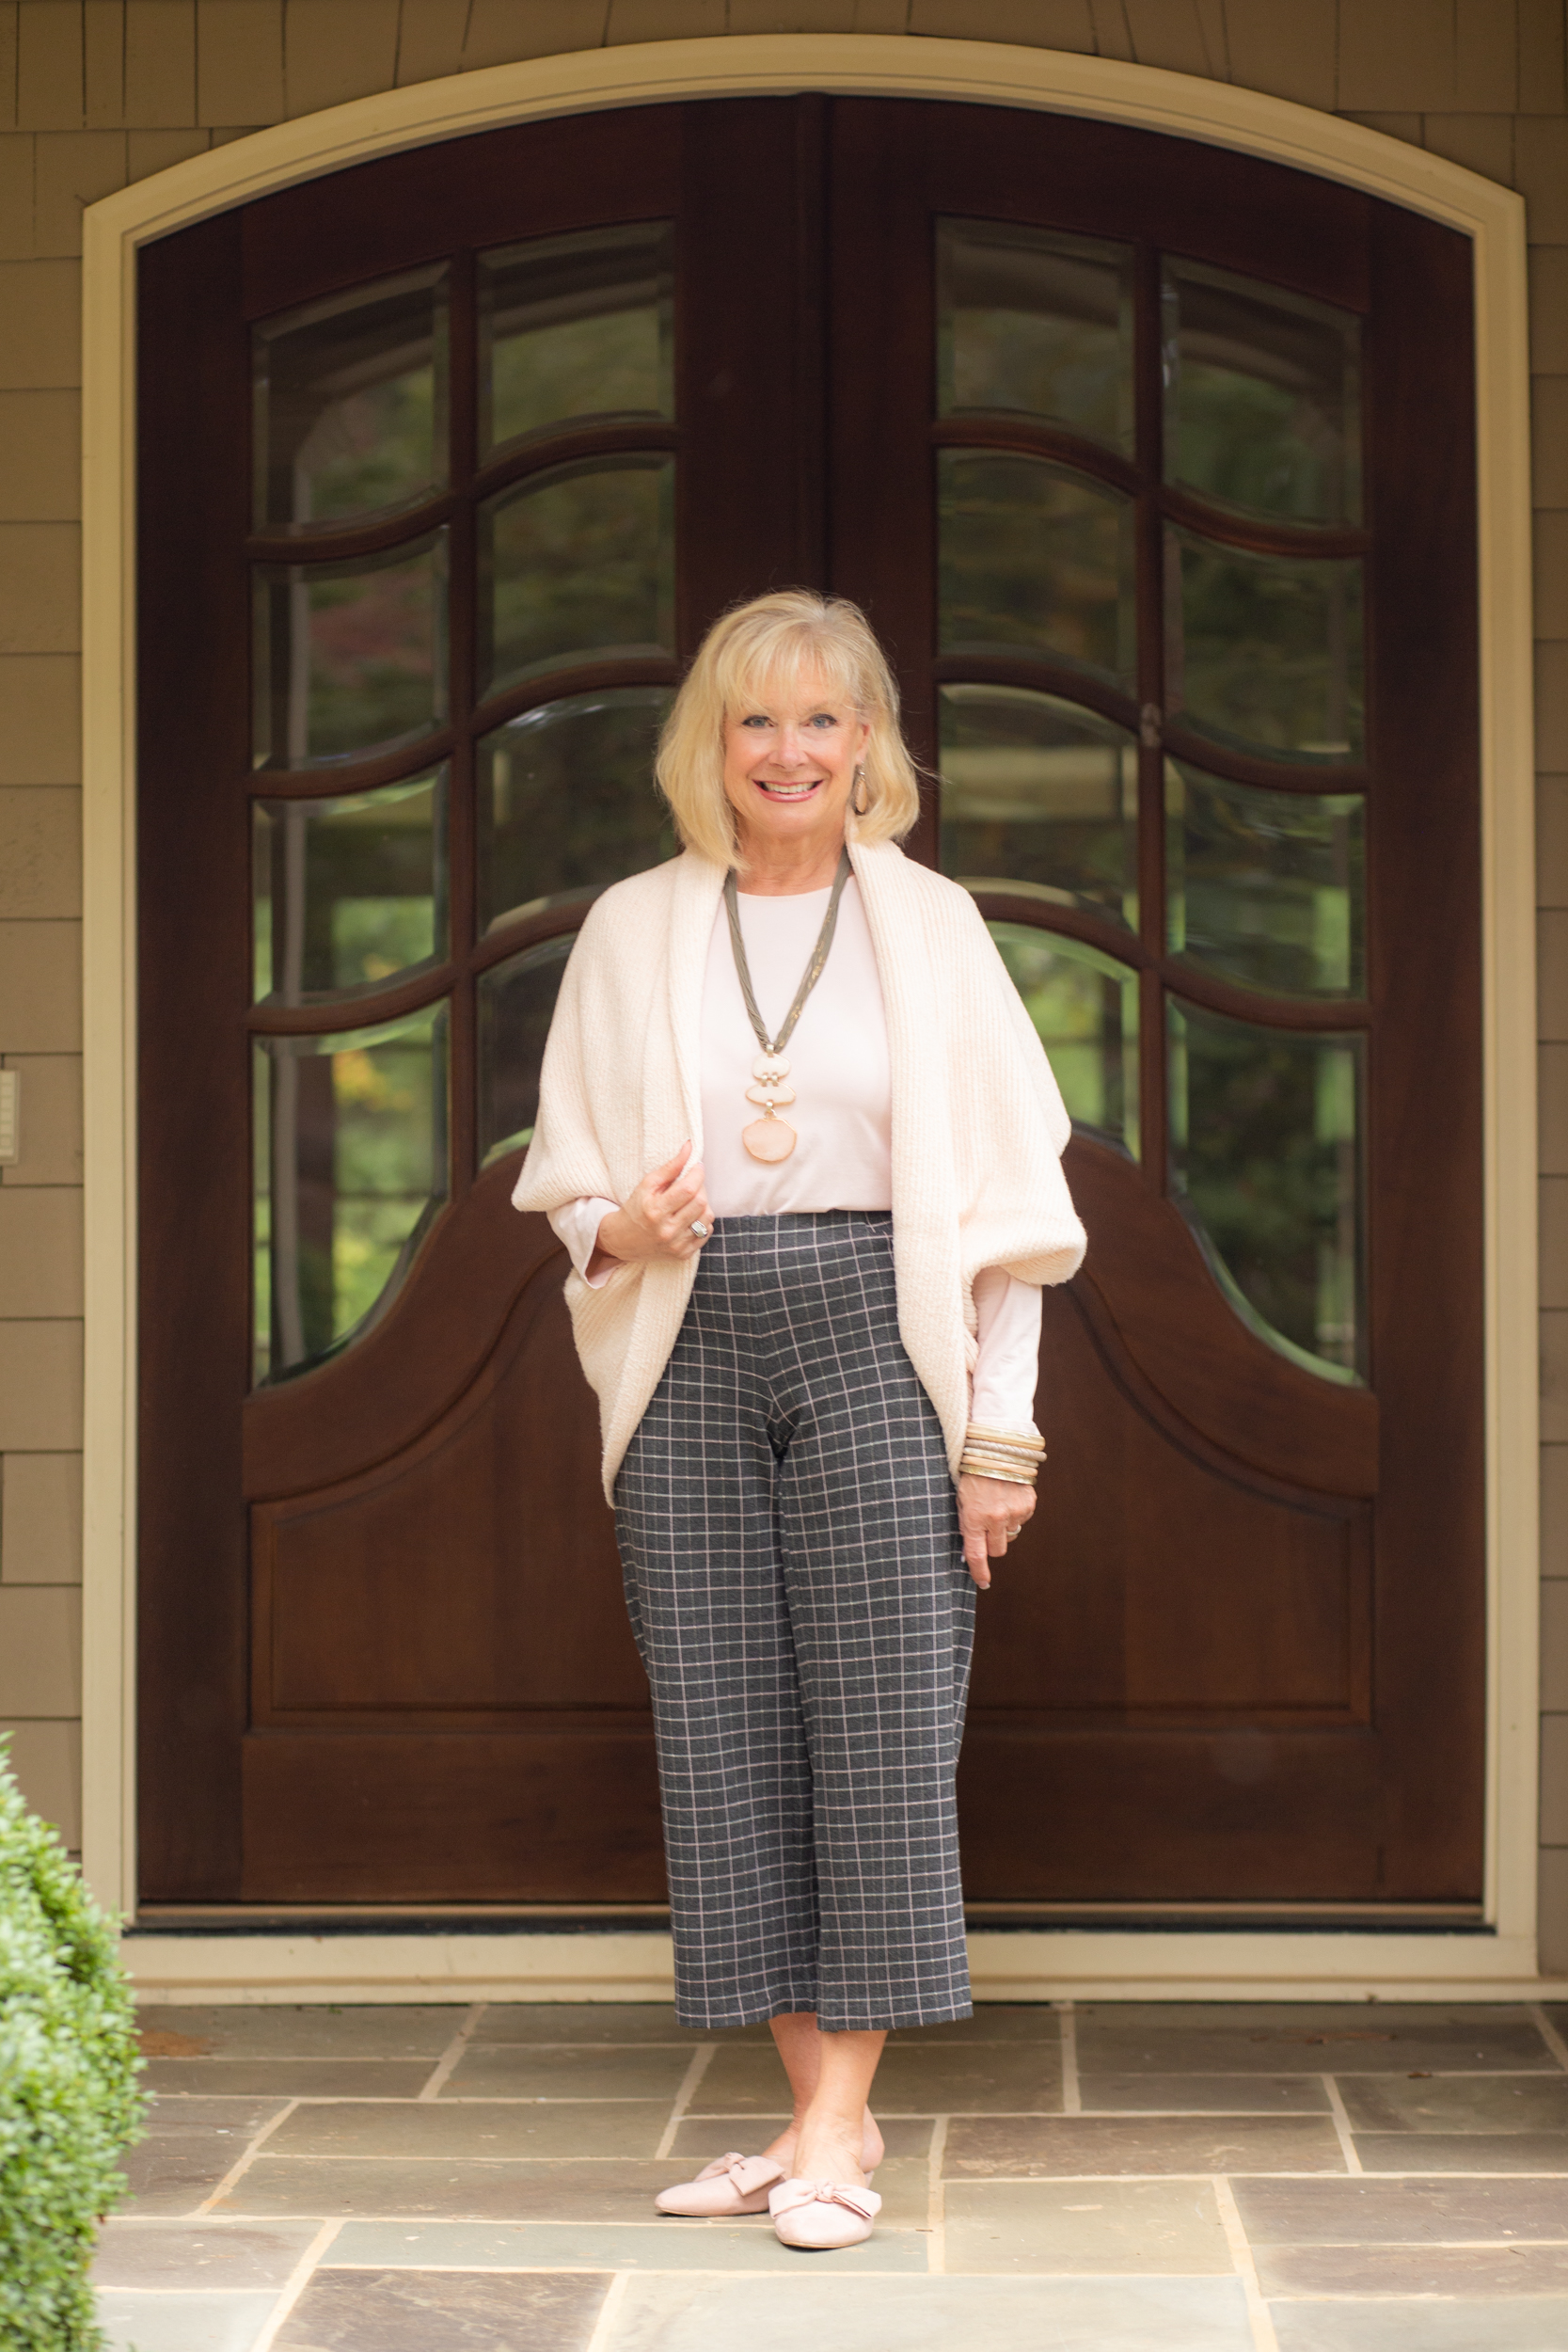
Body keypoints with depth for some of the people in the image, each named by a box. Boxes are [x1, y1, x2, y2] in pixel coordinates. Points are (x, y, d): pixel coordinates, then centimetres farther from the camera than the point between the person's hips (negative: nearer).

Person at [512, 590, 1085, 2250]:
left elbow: (1004, 1202, 4)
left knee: (880, 1719, -5)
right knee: (722, 1729, 2)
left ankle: (838, 2124, 1)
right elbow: (567, 1172, 15)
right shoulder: (631, 931, 10)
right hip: (692, 1350, 2)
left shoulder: (931, 927, 5)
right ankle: (818, 2104, 11)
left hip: (873, 1335, -2)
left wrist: (1000, 1430, -2)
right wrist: (620, 1228, -9)